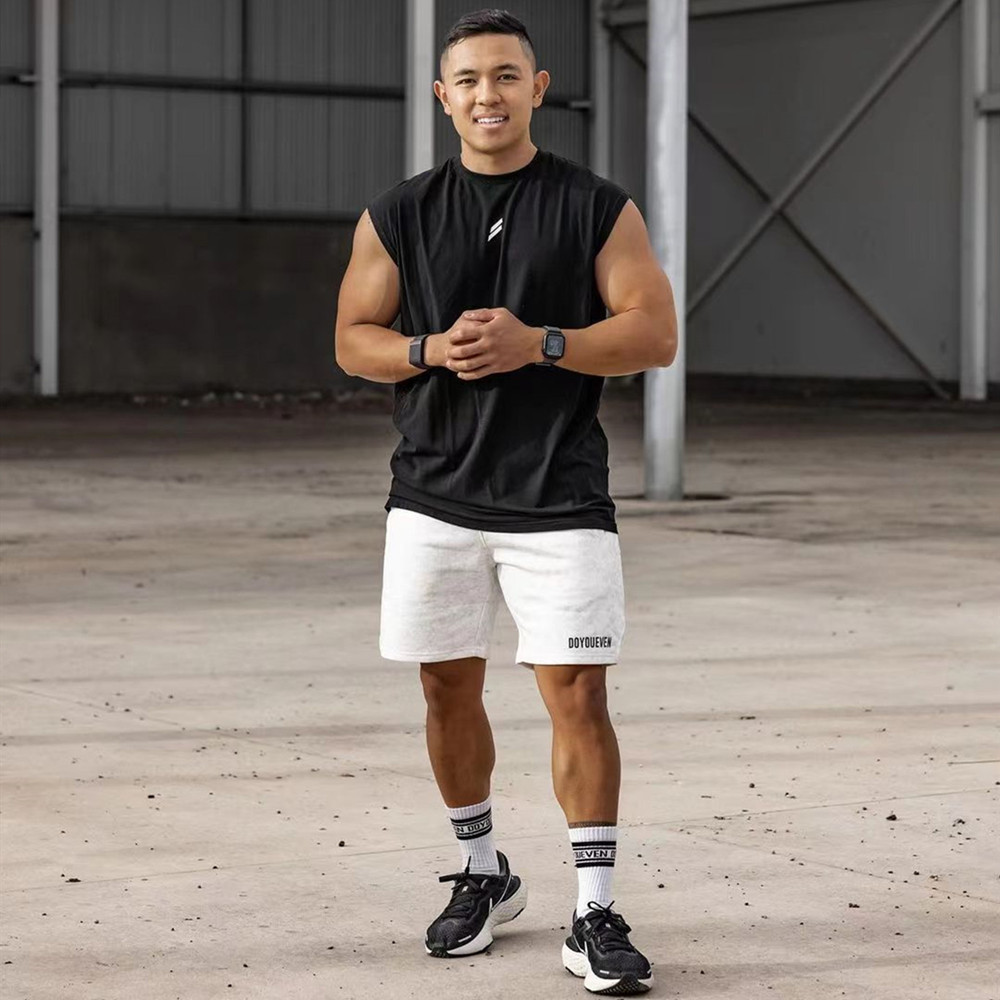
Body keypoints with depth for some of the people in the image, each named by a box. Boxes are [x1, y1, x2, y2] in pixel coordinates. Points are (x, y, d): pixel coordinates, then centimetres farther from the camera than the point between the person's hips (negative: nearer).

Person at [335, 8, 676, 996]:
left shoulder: (598, 207, 0)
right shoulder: (399, 215, 6)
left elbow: (655, 332, -4)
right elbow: (353, 339, 8)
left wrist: (539, 343, -18)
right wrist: (435, 350, -12)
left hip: (559, 498, -3)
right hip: (434, 495, 3)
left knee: (576, 693, -7)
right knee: (448, 688, 10)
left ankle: (593, 915, 0)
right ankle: (483, 875, 30)